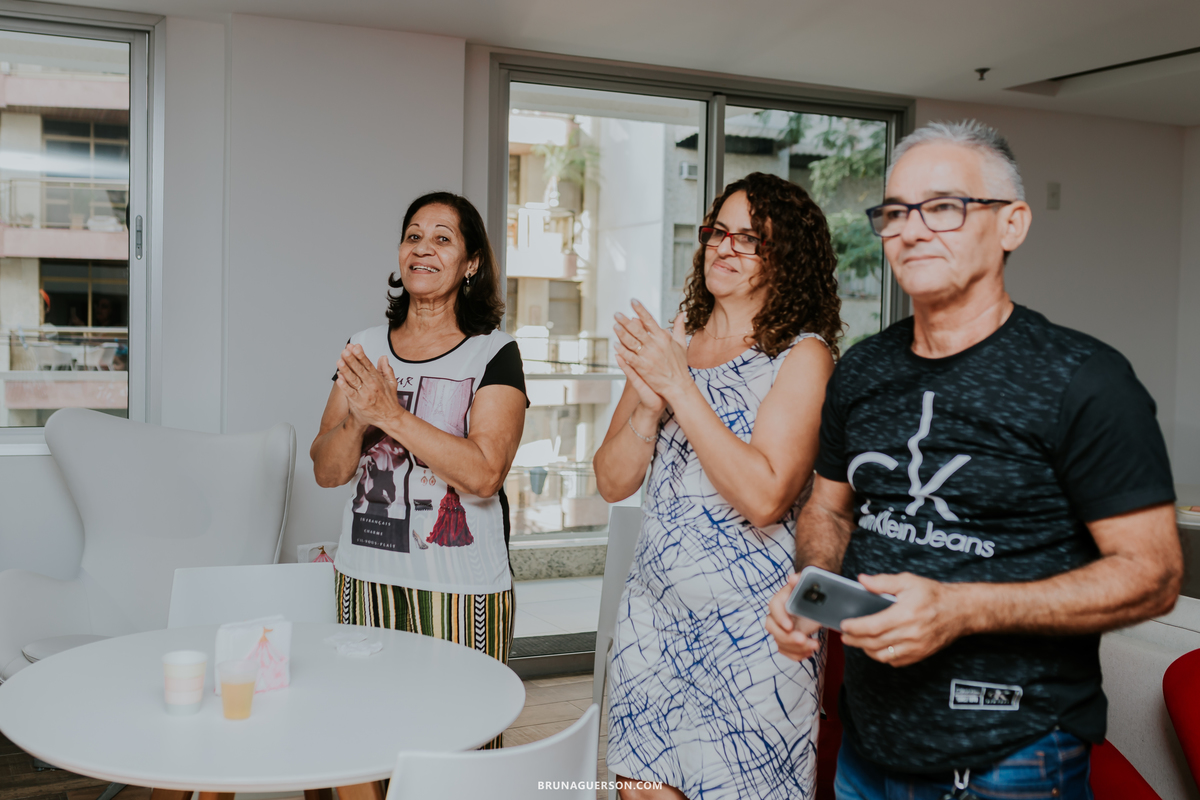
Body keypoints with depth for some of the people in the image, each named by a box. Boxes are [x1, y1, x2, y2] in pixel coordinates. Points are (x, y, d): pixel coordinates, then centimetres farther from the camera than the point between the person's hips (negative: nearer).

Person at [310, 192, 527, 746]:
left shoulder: (494, 353, -4)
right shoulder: (364, 349, 9)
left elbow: (485, 473, -16)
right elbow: (327, 471, 6)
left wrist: (392, 415, -18)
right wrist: (358, 419, -14)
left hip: (461, 589, -3)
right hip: (365, 577, 4)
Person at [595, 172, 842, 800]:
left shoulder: (803, 355, -7)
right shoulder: (667, 344, 10)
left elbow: (765, 497, -20)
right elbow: (613, 483, 8)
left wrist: (679, 387, -18)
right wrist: (648, 403, -10)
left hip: (749, 625, -5)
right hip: (653, 611, 5)